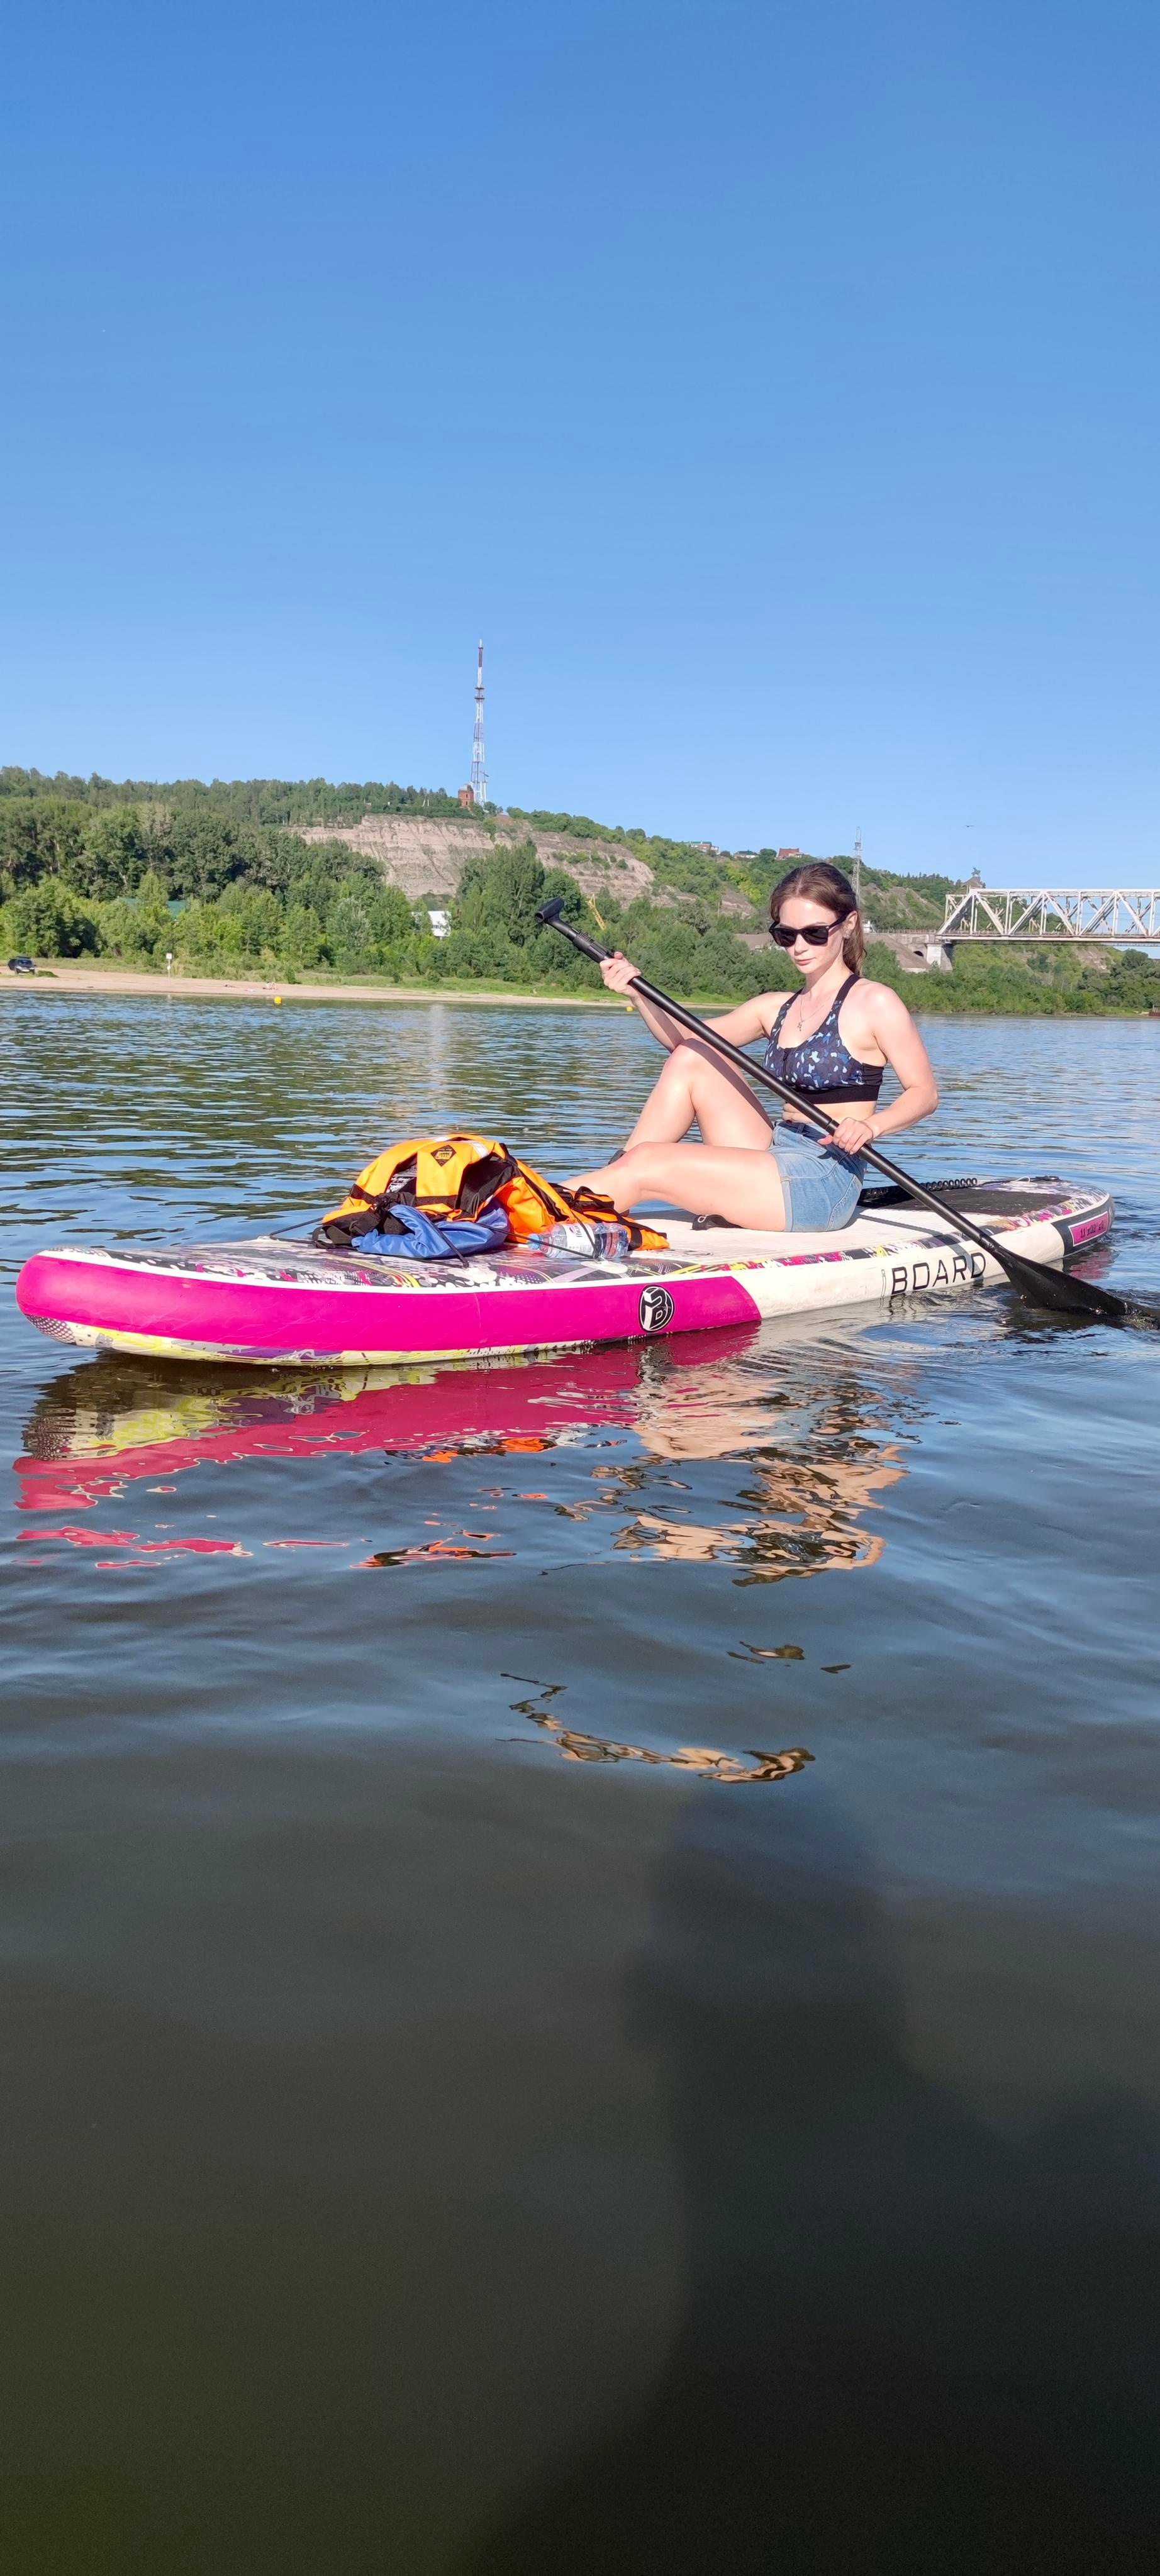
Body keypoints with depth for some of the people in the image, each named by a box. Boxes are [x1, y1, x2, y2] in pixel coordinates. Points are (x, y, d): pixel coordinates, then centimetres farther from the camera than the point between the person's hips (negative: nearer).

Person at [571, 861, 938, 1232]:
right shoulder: (775, 1008, 15)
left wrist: (870, 1125, -24)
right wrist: (638, 994, -10)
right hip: (773, 1162, 7)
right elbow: (685, 1041, 7)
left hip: (824, 1180, -7)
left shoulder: (874, 1002, -4)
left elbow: (925, 1092, -5)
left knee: (644, 1165, -17)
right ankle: (610, 1191, -6)